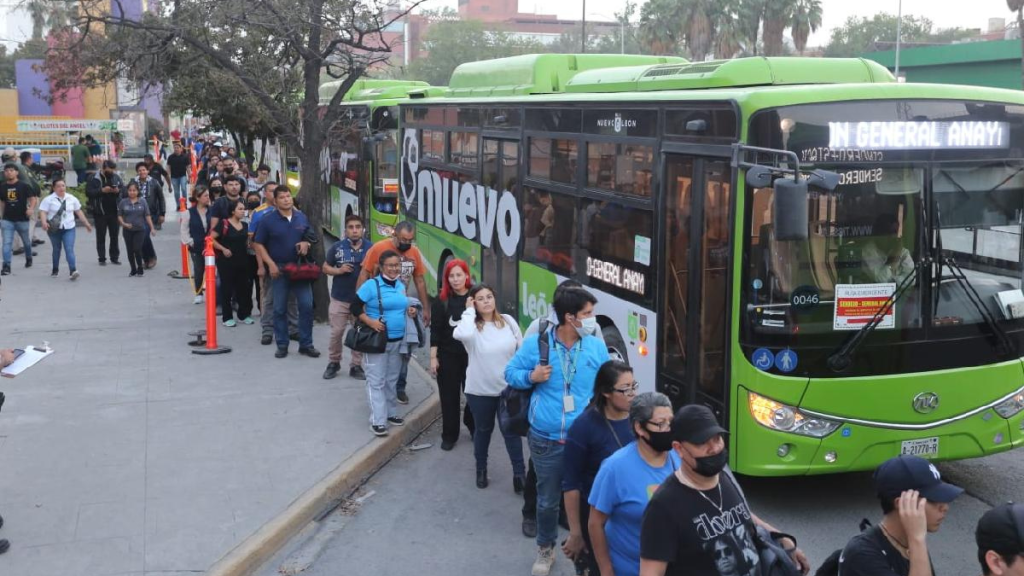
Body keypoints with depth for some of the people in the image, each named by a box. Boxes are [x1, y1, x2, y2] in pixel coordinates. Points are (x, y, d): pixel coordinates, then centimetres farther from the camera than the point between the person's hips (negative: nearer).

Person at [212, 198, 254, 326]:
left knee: (243, 288, 9)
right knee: (227, 289, 1)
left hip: (242, 261, 6)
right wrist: (223, 249, -16)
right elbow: (211, 238, -10)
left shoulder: (245, 225, 9)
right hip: (226, 262, -6)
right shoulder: (224, 224, -9)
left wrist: (249, 245, 5)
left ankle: (244, 315, 21)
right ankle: (227, 317, 7)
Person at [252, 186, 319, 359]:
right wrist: (270, 264, -11)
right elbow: (259, 244, -2)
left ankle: (306, 344, 9)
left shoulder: (302, 218, 6)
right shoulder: (268, 220, -4)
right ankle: (282, 345, 14)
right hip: (279, 268, -2)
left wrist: (306, 244, -7)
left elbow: (310, 238, 17)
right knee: (280, 309, 4)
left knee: (306, 305, -1)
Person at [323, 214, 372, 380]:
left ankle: (356, 366, 18)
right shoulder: (337, 247, -3)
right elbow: (326, 268, 7)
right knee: (336, 333, 7)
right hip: (340, 298, 0)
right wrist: (339, 270, -11)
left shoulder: (371, 248, -4)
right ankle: (333, 363, 24)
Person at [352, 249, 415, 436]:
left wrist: (409, 311, 3)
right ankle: (377, 421, 0)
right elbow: (355, 306, -13)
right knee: (376, 381, -3)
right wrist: (370, 321, -23)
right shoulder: (371, 285, -13)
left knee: (392, 379, 17)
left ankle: (391, 413, 29)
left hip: (398, 340, 7)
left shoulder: (401, 286, 9)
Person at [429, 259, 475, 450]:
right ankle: (449, 435, 18)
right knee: (449, 396, 6)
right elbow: (435, 330, -2)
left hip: (472, 355, 0)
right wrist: (433, 357, -5)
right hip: (448, 355, 0)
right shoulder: (442, 300, -2)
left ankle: (474, 429, 27)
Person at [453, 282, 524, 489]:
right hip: (480, 391, -1)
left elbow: (522, 351, 6)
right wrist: (469, 310, -24)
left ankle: (519, 473, 17)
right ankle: (481, 469, 36)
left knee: (512, 431, 7)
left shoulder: (508, 321, -3)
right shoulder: (471, 325, -12)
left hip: (509, 389, 1)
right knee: (483, 430, 16)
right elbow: (463, 335, -39)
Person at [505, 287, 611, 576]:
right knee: (547, 499, 15)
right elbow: (510, 373, 6)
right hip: (546, 439, 0)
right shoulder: (535, 343, -6)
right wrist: (531, 377, -15)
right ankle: (545, 549, 37)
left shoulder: (597, 347, -1)